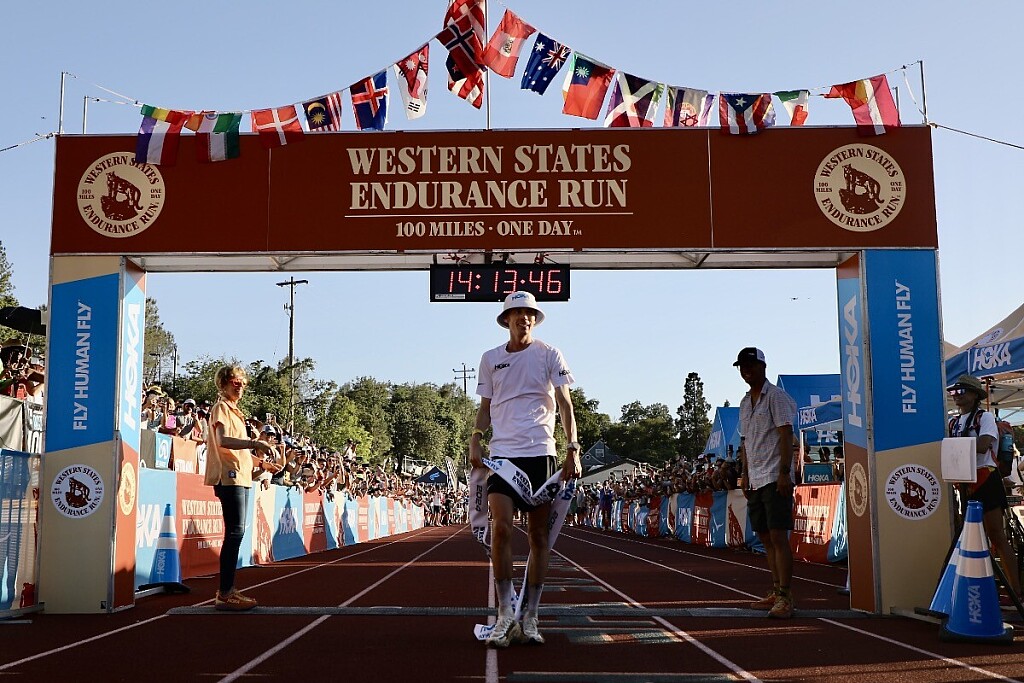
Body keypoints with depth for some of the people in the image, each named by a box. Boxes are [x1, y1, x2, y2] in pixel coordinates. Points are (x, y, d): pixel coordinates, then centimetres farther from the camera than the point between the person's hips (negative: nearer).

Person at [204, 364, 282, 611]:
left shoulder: (235, 411, 23)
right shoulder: (221, 408, -5)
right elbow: (223, 441, -21)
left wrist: (260, 463, 23)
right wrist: (255, 443, -27)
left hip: (241, 477, 10)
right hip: (230, 477, -10)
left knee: (235, 533, 10)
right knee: (235, 532, -13)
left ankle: (228, 590, 14)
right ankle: (225, 594, -13)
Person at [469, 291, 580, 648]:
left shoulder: (549, 354, 5)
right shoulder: (490, 359, 12)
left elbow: (564, 403, 2)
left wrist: (573, 449, -7)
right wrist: (475, 440, 1)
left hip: (540, 452, -1)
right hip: (501, 452, 1)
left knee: (538, 534, 2)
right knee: (501, 527, -15)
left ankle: (529, 618, 11)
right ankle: (505, 614, -5)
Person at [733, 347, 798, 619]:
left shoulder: (776, 397, -5)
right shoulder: (744, 403, 19)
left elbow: (786, 435, -12)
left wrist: (784, 472, -19)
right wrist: (745, 475, 17)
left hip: (775, 479, -8)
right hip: (755, 481, 8)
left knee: (778, 537, -12)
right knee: (766, 538, 11)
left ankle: (785, 597, -12)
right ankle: (775, 593, 18)